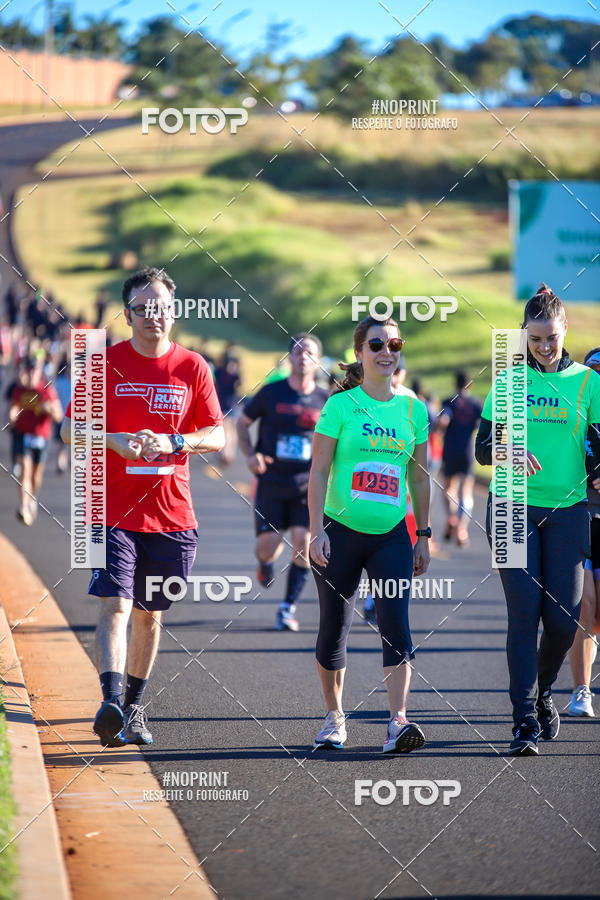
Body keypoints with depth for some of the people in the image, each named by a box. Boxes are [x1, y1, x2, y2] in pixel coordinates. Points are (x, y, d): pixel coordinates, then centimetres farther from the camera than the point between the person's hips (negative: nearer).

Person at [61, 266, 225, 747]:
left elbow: (217, 437, 5)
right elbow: (70, 428, 3)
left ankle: (135, 707, 25)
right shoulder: (105, 363, 1)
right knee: (116, 605, -17)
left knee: (149, 614, 12)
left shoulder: (192, 367, 4)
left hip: (171, 514, 2)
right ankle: (111, 703, -26)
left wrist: (172, 442, -14)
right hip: (113, 510, -2)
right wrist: (115, 440, -16)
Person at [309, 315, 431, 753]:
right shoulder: (341, 405, -3)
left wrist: (424, 535, 10)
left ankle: (398, 722, -17)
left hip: (392, 535, 1)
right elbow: (319, 472, -4)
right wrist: (317, 531, -11)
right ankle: (335, 718, 24)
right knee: (334, 627, 7)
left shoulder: (412, 409, 6)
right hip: (342, 531, -1)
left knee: (396, 625, -13)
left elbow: (419, 477, 12)